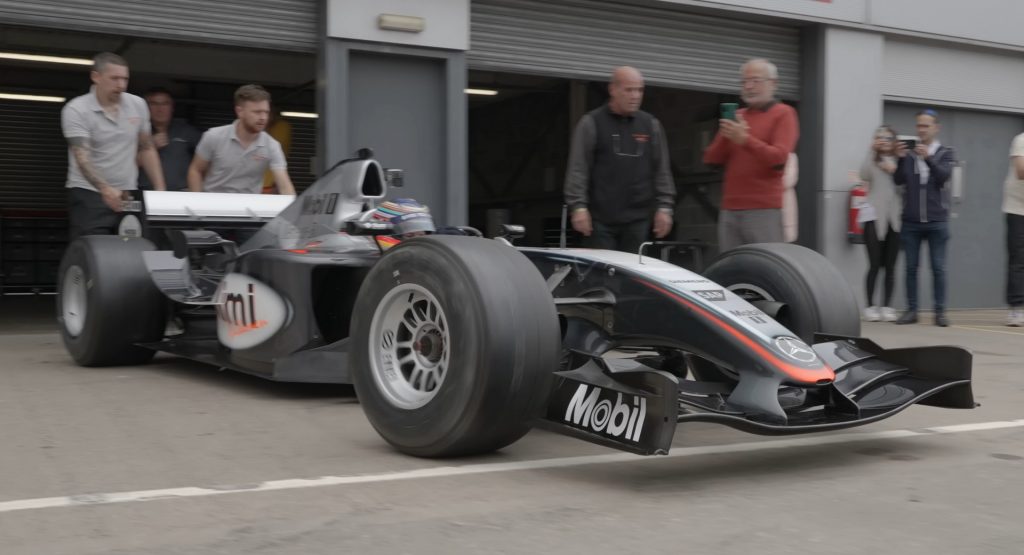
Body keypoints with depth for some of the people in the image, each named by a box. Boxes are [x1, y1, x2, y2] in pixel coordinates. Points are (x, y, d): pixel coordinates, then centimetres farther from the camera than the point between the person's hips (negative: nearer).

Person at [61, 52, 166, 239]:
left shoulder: (138, 105, 5)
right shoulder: (76, 110, -10)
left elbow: (146, 149, 15)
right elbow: (82, 157, -21)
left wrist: (160, 189, 6)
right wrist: (105, 189, -38)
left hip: (128, 196, 4)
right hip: (89, 196, -4)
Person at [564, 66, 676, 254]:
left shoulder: (651, 125, 12)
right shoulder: (591, 123, 2)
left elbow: (662, 170, 14)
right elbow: (578, 169, -2)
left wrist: (665, 206, 6)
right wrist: (578, 206, -10)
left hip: (638, 219, 3)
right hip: (600, 219, -3)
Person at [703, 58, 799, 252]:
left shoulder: (783, 114, 1)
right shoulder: (737, 116, 18)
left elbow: (779, 158, -12)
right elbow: (711, 159, 14)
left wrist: (745, 139, -19)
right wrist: (726, 137, -4)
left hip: (764, 211, -6)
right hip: (729, 211, 6)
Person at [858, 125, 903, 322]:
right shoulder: (872, 161, 7)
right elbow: (864, 176, -13)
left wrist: (895, 171, -8)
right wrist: (872, 151, -12)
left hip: (894, 216, 3)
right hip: (874, 215, -3)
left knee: (890, 265, 1)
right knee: (875, 264, -7)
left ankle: (887, 306, 5)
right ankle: (870, 306, -2)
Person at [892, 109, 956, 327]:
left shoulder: (945, 153, 7)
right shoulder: (909, 153, 9)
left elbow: (944, 176, -10)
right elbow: (898, 180, -1)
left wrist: (928, 158, -25)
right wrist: (900, 159, -18)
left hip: (936, 221, -1)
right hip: (911, 221, 1)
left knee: (938, 268, 0)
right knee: (911, 267, 3)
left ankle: (940, 311, 4)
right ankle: (911, 310, 8)